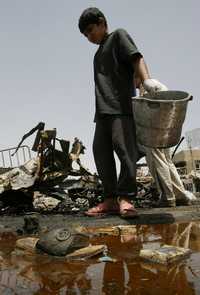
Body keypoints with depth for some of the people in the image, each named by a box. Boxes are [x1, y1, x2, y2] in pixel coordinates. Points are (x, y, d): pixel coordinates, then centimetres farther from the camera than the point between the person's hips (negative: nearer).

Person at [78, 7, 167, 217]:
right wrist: (101, 112, 16)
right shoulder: (98, 54, 29)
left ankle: (125, 197, -8)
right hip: (103, 111, 7)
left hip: (122, 107, -7)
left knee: (125, 149, -15)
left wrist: (146, 79, -24)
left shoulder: (118, 36, 11)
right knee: (101, 152, 0)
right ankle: (111, 199, 4)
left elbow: (136, 58, -5)